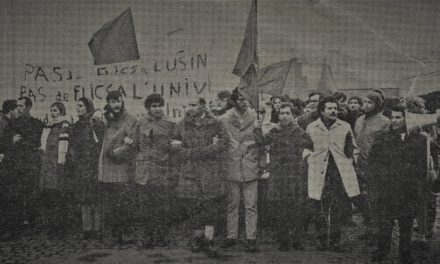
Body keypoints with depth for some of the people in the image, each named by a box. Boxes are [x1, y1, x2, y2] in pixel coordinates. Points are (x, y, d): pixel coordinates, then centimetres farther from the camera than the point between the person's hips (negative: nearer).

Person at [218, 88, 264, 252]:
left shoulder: (254, 116, 4)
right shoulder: (225, 118, 2)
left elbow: (261, 141, 9)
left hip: (251, 169, 0)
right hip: (232, 168, 0)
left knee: (251, 206, 1)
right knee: (232, 205, 7)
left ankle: (251, 239, 7)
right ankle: (231, 236, 17)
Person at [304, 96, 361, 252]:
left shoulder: (345, 127, 11)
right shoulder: (311, 128, 8)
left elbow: (353, 147, 17)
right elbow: (305, 147, 15)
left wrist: (351, 160, 4)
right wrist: (310, 160, 1)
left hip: (342, 171, 1)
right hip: (319, 171, -1)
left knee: (340, 206, -2)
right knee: (321, 207, -1)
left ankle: (335, 241, 10)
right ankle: (322, 240, 11)